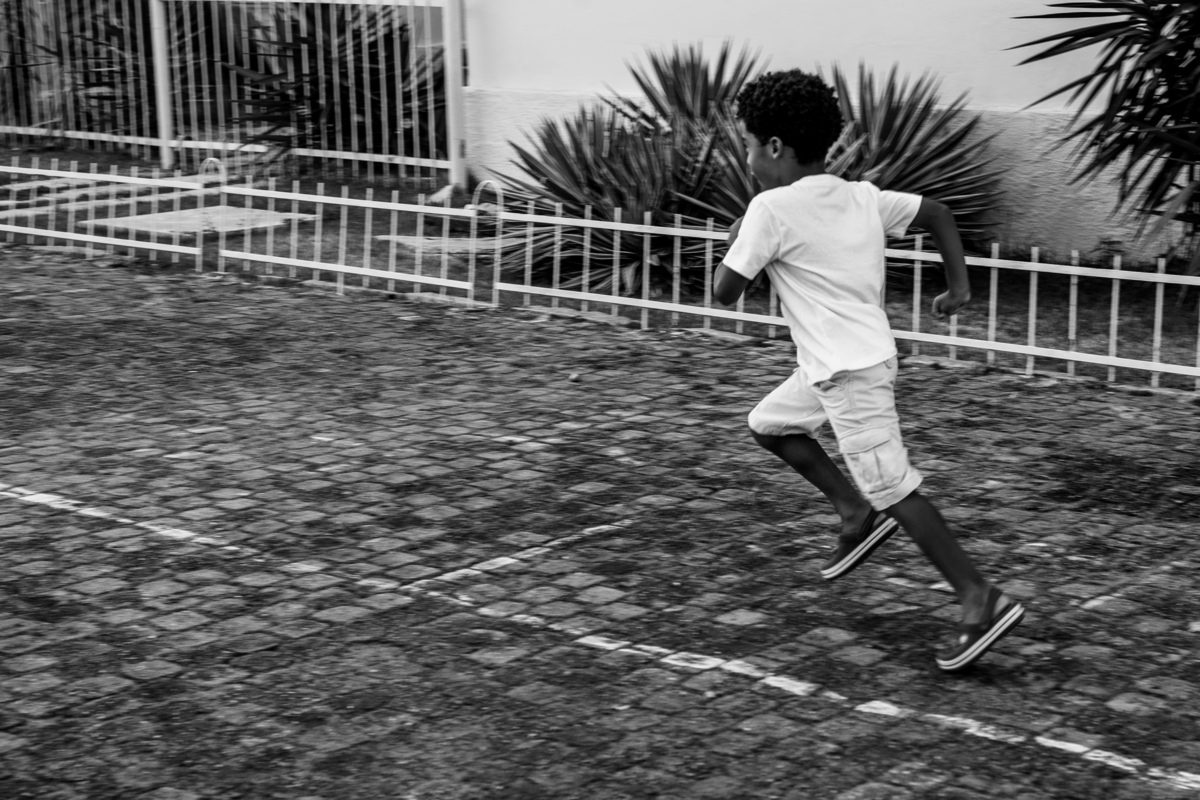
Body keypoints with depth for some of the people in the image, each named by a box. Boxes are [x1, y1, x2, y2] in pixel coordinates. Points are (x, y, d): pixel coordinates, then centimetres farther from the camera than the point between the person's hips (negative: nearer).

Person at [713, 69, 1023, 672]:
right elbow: (936, 213, 15)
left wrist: (736, 241, 8)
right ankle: (856, 512, 22)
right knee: (767, 423, 24)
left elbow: (724, 291, -11)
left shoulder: (772, 208, -16)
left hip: (849, 372, -9)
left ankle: (982, 600, -4)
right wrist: (958, 287, 16)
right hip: (841, 364, 9)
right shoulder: (861, 197, 7)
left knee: (893, 489, -5)